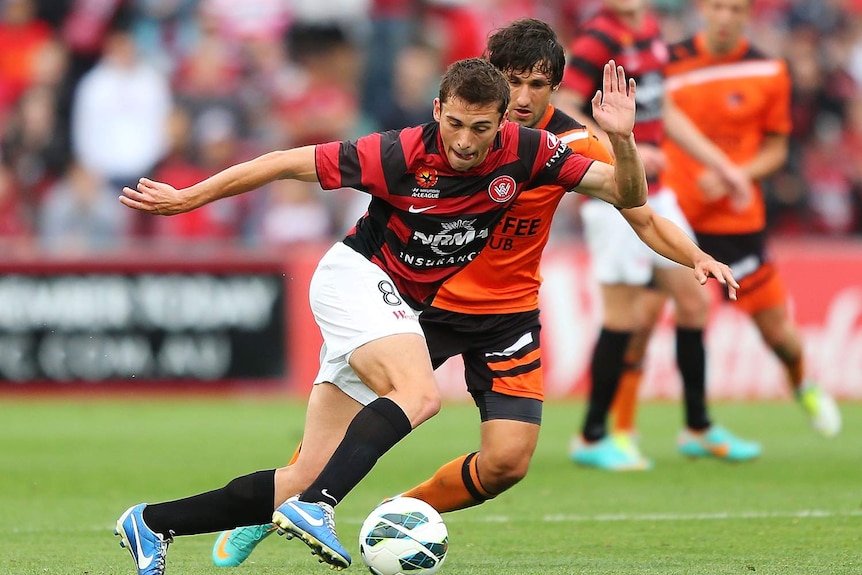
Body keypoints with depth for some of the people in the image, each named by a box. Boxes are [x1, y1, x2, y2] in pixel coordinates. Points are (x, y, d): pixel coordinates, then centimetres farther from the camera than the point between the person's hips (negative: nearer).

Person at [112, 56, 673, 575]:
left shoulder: (524, 151, -10)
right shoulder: (400, 155, -22)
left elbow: (627, 194, -7)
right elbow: (288, 163, -12)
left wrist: (622, 139, -28)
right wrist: (186, 198, -6)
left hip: (401, 309, 6)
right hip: (356, 276, -6)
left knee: (313, 477, 1)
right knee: (420, 394, -34)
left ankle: (152, 523, 8)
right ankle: (314, 508, -41)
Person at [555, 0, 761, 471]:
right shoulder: (599, 39, -15)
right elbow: (562, 115, -20)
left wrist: (721, 166, 23)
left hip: (654, 195, 8)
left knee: (693, 300, 11)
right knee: (624, 313, -5)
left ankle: (698, 428, 24)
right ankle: (592, 439, 8)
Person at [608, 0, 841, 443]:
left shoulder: (769, 74, -2)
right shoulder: (669, 61, -3)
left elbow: (775, 150, 4)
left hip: (737, 219, 1)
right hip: (672, 214, -1)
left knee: (776, 330, 5)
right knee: (641, 316, -14)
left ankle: (802, 386, 39)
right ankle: (621, 429, -1)